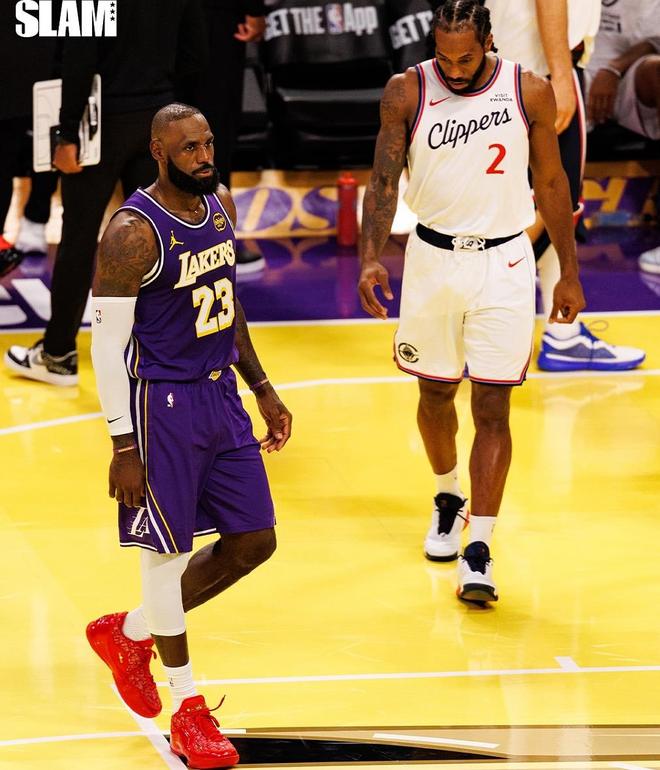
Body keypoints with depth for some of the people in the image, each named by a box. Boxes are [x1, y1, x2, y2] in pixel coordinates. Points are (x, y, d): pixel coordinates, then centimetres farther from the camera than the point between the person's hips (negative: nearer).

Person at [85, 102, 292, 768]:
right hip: (162, 403, -8)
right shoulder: (134, 233, -18)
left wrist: (262, 388, 18)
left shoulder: (221, 204, 6)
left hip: (220, 395, 8)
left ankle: (129, 634, 28)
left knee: (253, 542, 10)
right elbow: (106, 343, -17)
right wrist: (123, 447, -19)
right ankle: (187, 711, 12)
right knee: (167, 548, 1)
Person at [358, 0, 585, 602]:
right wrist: (371, 259, -24)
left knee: (492, 406, -6)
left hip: (503, 262, -1)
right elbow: (384, 181, -9)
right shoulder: (407, 92, -7)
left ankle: (479, 552, -6)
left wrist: (570, 273, 6)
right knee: (435, 392, 16)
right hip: (433, 258, 2)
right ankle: (448, 498, 43)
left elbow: (551, 183, 3)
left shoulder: (530, 93, -7)